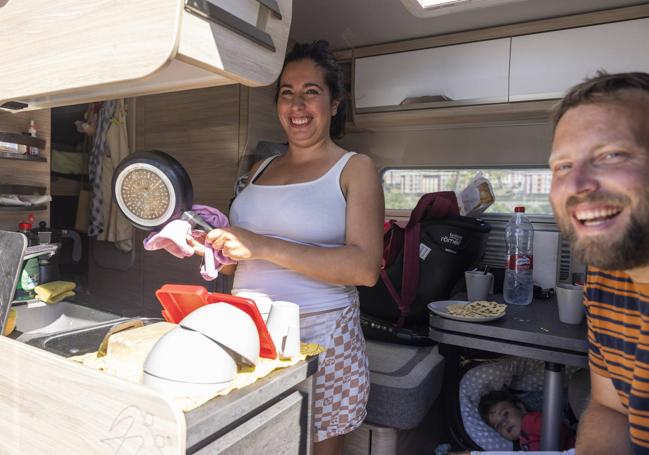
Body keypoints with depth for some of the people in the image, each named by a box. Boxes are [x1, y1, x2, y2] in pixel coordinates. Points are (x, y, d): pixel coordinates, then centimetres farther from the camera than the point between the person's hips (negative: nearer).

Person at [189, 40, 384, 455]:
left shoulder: (355, 169, -3)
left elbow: (366, 267, -17)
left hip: (319, 337, -4)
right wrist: (209, 244, -3)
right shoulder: (261, 169, 13)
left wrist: (262, 246, -22)